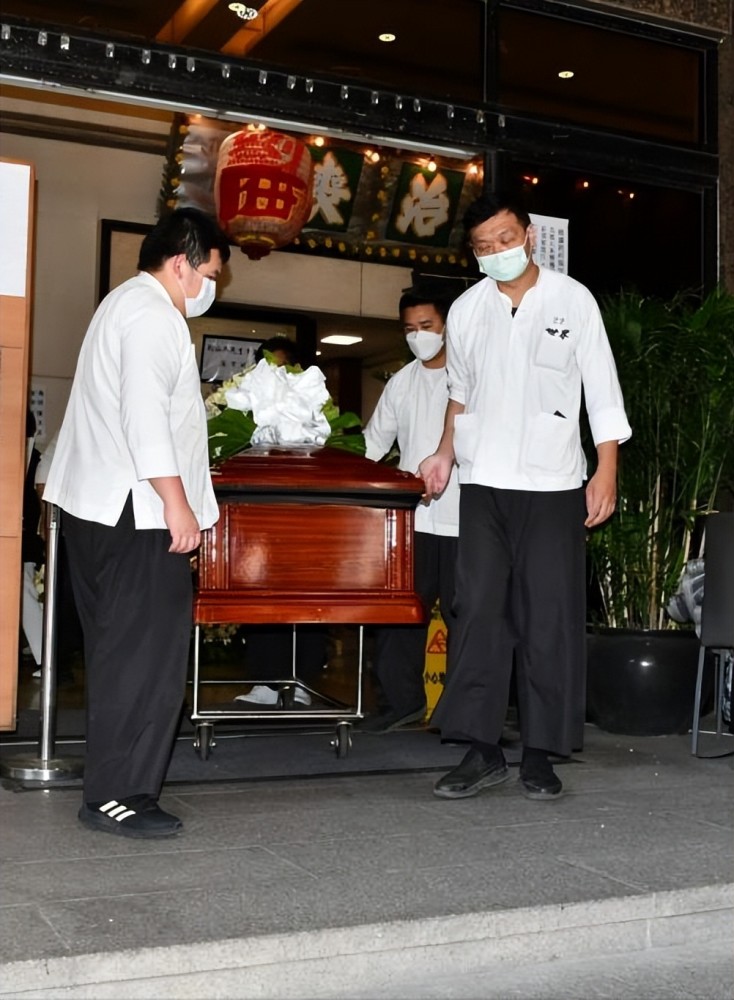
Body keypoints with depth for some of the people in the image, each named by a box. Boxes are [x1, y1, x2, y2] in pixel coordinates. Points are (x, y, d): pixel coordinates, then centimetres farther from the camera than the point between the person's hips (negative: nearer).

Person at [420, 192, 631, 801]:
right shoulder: (467, 310, 7)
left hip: (552, 484, -2)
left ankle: (540, 753, 7)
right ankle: (482, 750, 5)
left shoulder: (573, 301, -1)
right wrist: (447, 451, 12)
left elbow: (602, 390, -1)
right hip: (484, 483, 3)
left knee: (551, 617, -2)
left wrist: (606, 471, -7)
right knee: (478, 611, -1)